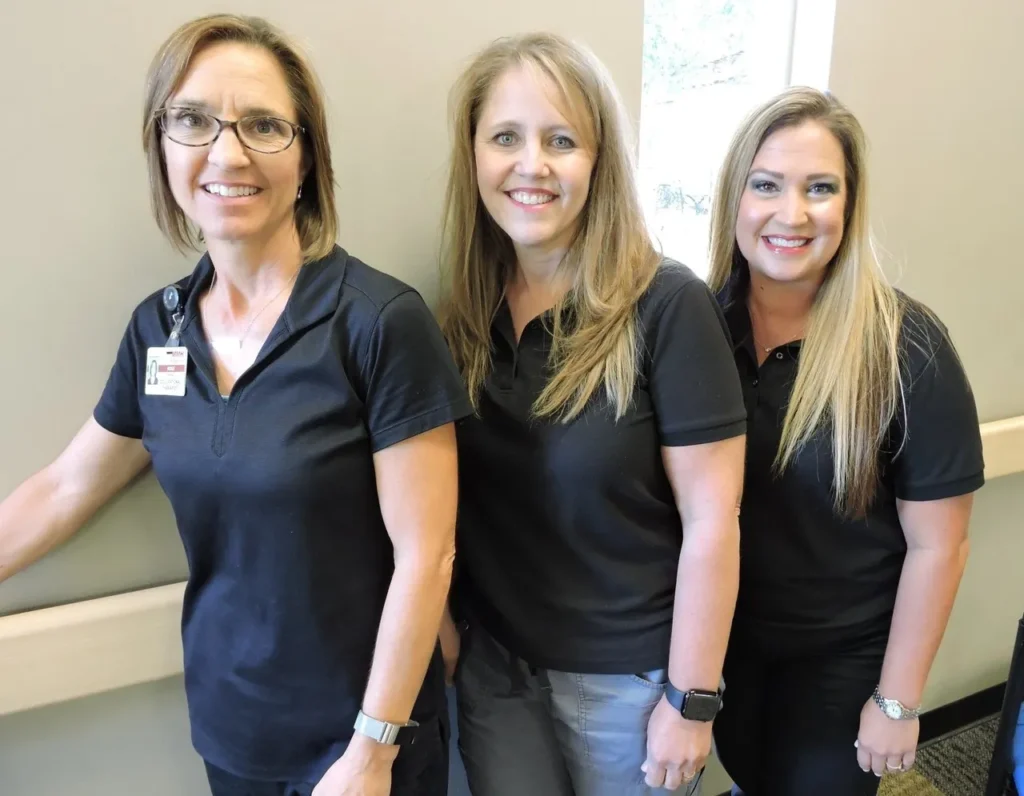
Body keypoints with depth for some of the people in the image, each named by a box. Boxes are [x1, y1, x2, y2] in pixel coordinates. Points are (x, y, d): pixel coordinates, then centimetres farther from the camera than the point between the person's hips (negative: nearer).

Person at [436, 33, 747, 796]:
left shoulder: (666, 306, -18)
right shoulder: (463, 309, -5)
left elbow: (712, 521, -16)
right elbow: (445, 496, 5)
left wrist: (691, 697, -12)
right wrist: (439, 618, 4)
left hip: (627, 673, -3)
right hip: (491, 658, 4)